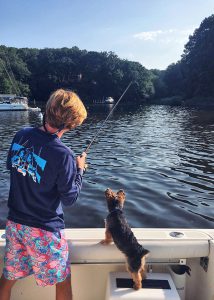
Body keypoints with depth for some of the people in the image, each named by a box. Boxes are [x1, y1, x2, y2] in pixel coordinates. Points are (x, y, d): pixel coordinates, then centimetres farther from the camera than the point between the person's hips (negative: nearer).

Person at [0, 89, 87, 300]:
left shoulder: (21, 135, -7)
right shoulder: (62, 155, -25)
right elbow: (70, 198, -15)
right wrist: (79, 169, -2)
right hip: (44, 230, -5)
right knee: (62, 282, 17)